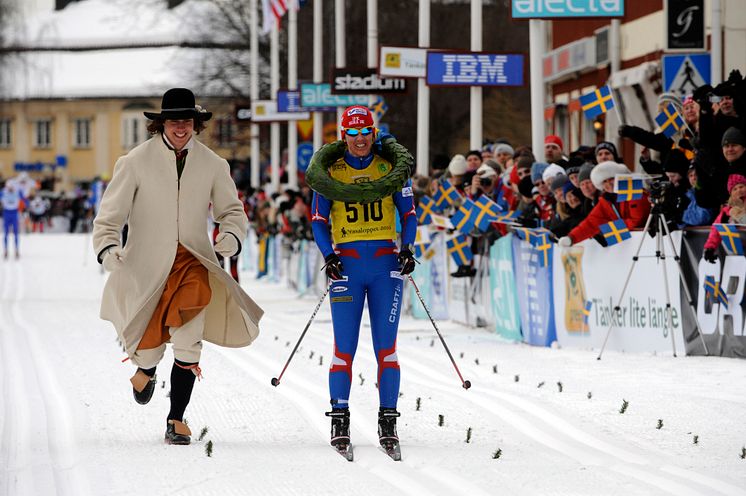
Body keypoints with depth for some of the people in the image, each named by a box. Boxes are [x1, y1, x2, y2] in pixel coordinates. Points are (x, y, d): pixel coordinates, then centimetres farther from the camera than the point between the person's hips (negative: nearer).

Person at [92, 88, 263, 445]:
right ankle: (146, 368, 42)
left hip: (192, 260, 1)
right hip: (147, 264, -1)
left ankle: (176, 419, -5)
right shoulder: (136, 161, -2)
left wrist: (231, 235, -8)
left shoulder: (212, 164, 5)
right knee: (148, 348, 3)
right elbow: (110, 214, -2)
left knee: (188, 344, -17)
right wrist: (107, 247, -20)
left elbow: (231, 210, 14)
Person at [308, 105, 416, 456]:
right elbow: (318, 219, 8)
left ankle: (388, 420, 1)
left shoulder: (390, 168, 8)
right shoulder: (331, 171, 7)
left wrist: (407, 248, -5)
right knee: (344, 345, -5)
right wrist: (328, 254, -8)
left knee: (386, 345, -2)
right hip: (347, 262, 0)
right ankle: (340, 419, 2)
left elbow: (408, 213, 12)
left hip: (386, 263, 0)